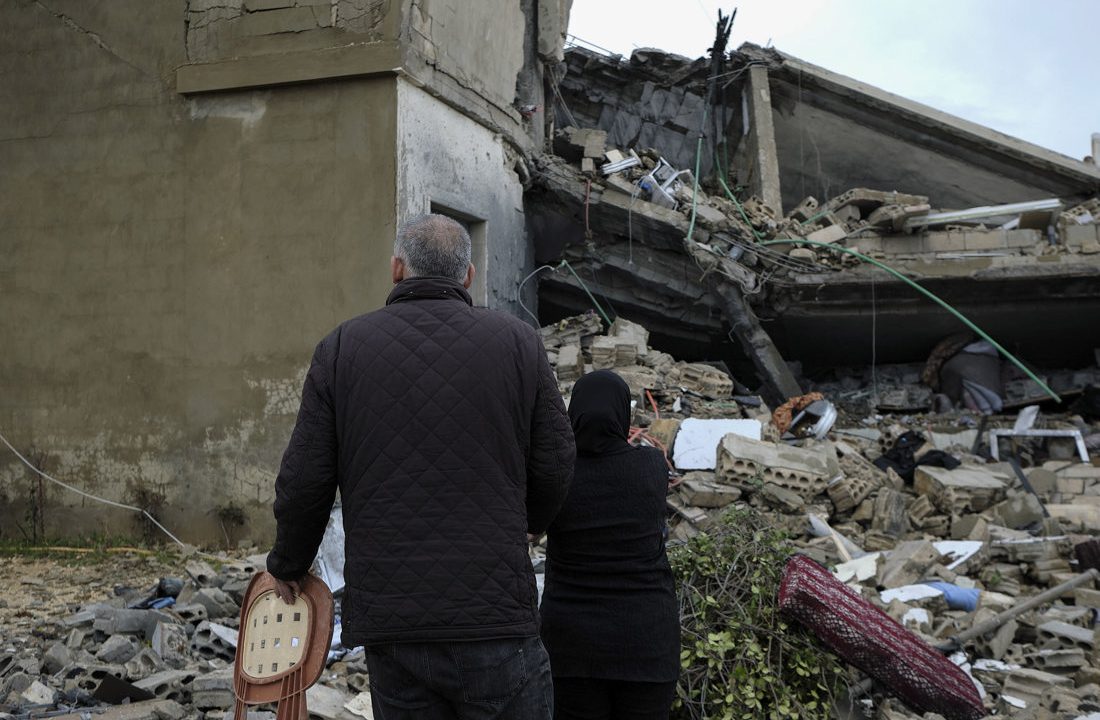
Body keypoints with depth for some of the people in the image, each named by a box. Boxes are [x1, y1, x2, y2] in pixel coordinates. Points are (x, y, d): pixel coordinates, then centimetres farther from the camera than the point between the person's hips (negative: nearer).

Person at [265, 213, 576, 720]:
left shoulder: (341, 347, 2)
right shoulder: (518, 343, 2)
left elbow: (304, 481, 2)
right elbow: (555, 466, 5)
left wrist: (288, 564, 20)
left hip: (390, 621, 2)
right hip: (495, 616, -1)